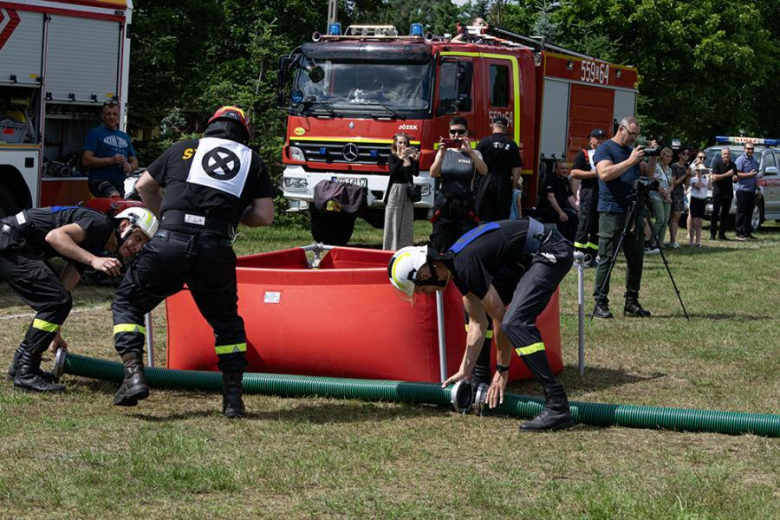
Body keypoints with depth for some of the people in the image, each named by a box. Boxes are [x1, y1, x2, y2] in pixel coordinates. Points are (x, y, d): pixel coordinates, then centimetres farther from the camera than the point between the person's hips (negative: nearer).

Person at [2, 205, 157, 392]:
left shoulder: (93, 249, 17)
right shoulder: (100, 224, -11)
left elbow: (64, 287, 18)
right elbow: (54, 236, -25)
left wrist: (54, 333, 17)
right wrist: (93, 260, -30)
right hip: (8, 243, -10)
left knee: (56, 300, 16)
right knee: (57, 300, -14)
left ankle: (20, 366, 22)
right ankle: (25, 373, -9)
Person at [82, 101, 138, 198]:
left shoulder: (125, 137, 21)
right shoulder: (95, 133, 1)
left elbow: (134, 161, 25)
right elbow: (86, 160, -8)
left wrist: (130, 167, -1)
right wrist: (111, 160, -17)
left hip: (119, 185, 7)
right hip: (99, 180, -7)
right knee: (115, 197, -35)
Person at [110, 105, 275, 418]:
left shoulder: (184, 149, 20)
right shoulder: (252, 161, 18)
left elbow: (144, 186, 31)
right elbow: (265, 216, 10)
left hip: (169, 242, -1)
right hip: (216, 249, 1)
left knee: (127, 303, 17)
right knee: (226, 321, 23)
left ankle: (134, 374, -1)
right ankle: (233, 398, 18)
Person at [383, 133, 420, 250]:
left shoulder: (410, 157, 7)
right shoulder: (392, 157, -2)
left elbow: (416, 173, -5)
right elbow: (393, 171, -20)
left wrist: (416, 160, -21)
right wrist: (401, 158, -32)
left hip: (407, 192, 4)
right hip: (395, 191, -4)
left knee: (407, 223, 6)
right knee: (393, 222, -3)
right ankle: (391, 250, -1)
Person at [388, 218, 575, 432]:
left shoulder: (465, 265, -22)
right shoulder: (455, 263, 7)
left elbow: (500, 318, -17)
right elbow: (478, 323, 12)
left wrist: (502, 369, -7)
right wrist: (464, 371, 12)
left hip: (553, 252, -11)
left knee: (515, 322, -25)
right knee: (476, 310, 16)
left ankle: (558, 407, -27)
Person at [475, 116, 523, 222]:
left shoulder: (485, 142, -4)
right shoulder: (511, 144, 2)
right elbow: (517, 169, 1)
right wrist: (513, 185, 13)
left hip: (486, 182, -1)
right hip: (504, 184, 1)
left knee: (485, 217, 1)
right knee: (503, 217, 6)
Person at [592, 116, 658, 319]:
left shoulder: (632, 151, 20)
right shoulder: (605, 149, -3)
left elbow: (647, 173, 21)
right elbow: (605, 173, -19)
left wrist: (653, 157, 3)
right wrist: (630, 161, -20)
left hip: (634, 210, 8)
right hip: (612, 211, -8)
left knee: (636, 258, 8)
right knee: (607, 257, -7)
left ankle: (632, 302, 15)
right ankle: (600, 303, -6)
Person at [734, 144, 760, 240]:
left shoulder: (754, 161, 18)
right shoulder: (741, 159, -5)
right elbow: (737, 174, -13)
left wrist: (758, 189, 20)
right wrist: (749, 174, -18)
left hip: (752, 190, 7)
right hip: (742, 189, -7)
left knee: (749, 212, 9)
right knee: (741, 212, -6)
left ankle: (748, 233, 14)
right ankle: (740, 233, -4)